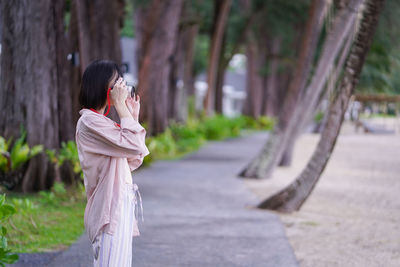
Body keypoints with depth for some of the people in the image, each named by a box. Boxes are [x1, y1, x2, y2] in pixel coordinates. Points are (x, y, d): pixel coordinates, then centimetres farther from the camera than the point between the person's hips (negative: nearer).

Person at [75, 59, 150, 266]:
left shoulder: (100, 121, 19)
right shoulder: (89, 121, -12)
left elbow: (133, 161, 17)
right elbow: (133, 144, -20)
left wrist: (133, 116, 15)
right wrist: (121, 106, -14)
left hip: (120, 206, 10)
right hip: (110, 208, -10)